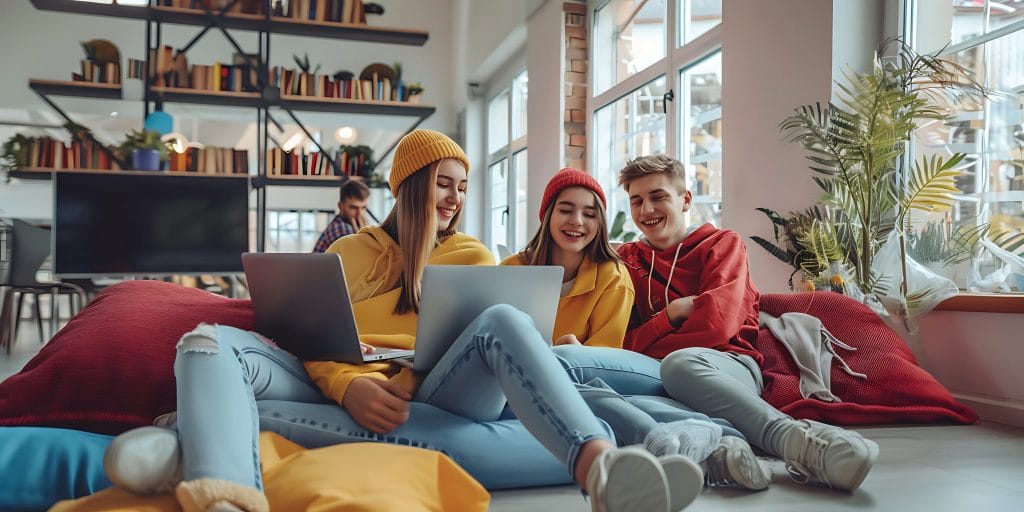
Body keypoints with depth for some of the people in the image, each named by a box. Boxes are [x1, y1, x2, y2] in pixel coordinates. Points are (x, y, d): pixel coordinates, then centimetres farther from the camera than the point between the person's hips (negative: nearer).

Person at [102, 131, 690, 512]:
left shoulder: (474, 256, 22)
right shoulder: (351, 251, 23)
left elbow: (485, 340, 9)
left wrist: (402, 386, -11)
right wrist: (348, 386, -17)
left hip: (432, 393, -1)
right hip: (346, 391, 1)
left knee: (503, 320, -30)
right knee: (209, 343, -21)